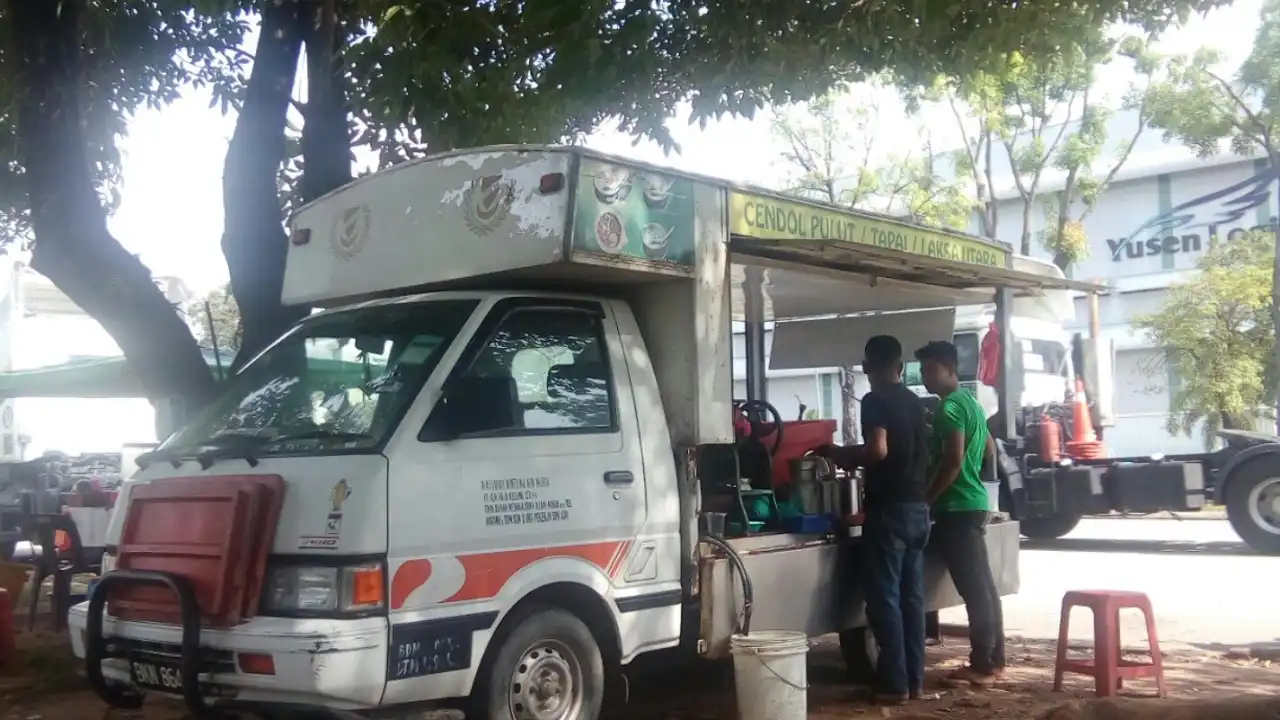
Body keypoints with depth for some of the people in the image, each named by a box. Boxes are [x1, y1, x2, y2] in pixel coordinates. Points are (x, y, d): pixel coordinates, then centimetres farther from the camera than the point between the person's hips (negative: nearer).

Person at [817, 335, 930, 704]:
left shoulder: (875, 401, -10)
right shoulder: (915, 402, 14)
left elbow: (878, 451, -23)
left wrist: (839, 453, -6)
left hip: (889, 509, -8)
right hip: (918, 507, 8)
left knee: (885, 598, -3)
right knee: (912, 596, 11)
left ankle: (894, 684, -1)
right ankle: (915, 678, 15)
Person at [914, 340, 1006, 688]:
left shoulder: (950, 407, -14)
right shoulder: (970, 401, 17)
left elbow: (952, 461, -22)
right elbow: (990, 451, 25)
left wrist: (925, 500, -16)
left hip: (957, 508, -10)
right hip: (973, 503, 10)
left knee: (973, 588, -7)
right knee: (983, 585, 11)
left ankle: (981, 665, -4)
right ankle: (994, 659, 17)